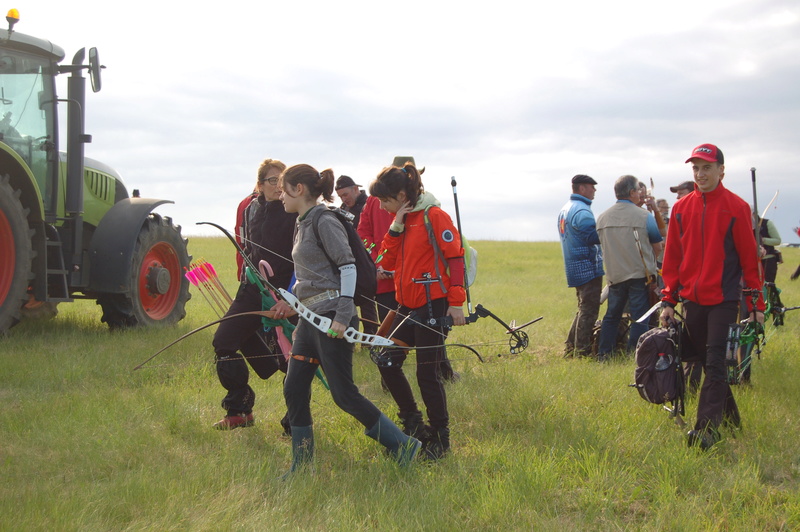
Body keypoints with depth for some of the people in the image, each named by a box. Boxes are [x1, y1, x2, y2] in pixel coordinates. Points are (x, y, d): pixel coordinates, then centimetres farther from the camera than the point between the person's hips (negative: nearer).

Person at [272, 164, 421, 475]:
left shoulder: (325, 222, -12)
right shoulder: (303, 224, 16)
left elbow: (348, 267, -17)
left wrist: (343, 315, -22)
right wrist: (293, 302, 20)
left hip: (331, 317, -9)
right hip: (310, 317, 9)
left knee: (344, 394, -7)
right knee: (294, 389, 6)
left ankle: (404, 447, 5)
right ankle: (301, 466, 15)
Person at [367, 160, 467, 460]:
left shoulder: (434, 216, -11)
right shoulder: (401, 220, 13)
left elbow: (455, 258, -13)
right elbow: (388, 262, 7)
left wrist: (456, 303, -16)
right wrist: (395, 227, -5)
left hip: (433, 307, -8)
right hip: (407, 306, 8)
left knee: (427, 374, -4)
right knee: (387, 361, 6)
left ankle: (440, 439, 11)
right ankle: (413, 423, 22)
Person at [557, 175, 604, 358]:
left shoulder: (565, 209, 17)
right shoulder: (581, 211, -16)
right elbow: (594, 236, -25)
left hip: (575, 268, 10)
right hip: (588, 267, -10)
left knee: (584, 309, 18)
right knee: (589, 310, -7)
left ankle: (570, 348, 19)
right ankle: (582, 352, -6)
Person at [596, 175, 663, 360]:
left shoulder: (602, 218, 4)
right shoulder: (644, 216, -9)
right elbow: (657, 247, 0)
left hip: (614, 274, 4)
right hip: (640, 275, -4)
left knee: (611, 315, 14)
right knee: (639, 317, 2)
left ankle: (603, 354, 15)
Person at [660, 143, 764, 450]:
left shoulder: (736, 207, -4)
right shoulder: (681, 208, 7)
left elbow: (749, 258, -2)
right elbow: (672, 258, 11)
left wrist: (756, 304, -3)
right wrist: (668, 301, 8)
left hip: (723, 300, -4)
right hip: (691, 299, 5)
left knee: (715, 364, -9)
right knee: (707, 363, 10)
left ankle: (707, 429, -12)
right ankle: (730, 419, 24)